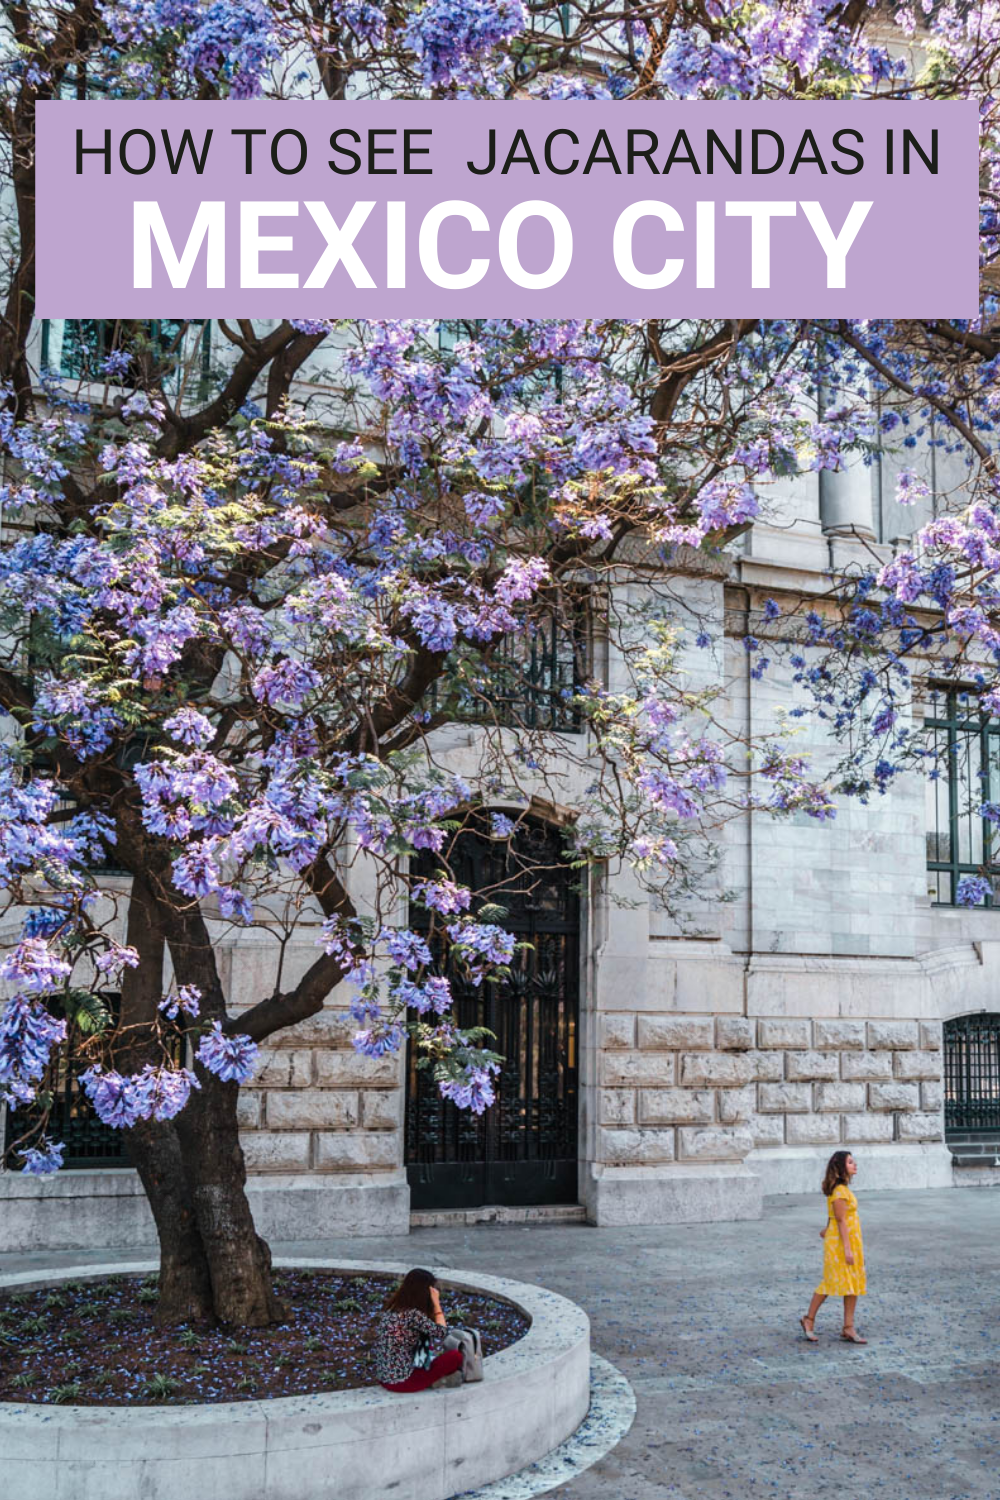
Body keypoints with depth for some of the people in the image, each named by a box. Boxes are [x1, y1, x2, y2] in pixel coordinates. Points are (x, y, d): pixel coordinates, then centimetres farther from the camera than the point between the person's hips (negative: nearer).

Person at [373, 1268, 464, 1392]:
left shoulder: (392, 1308, 5)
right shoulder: (412, 1314, -20)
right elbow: (441, 1331, -13)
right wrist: (436, 1302, -7)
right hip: (400, 1381, -9)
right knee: (455, 1356, -8)